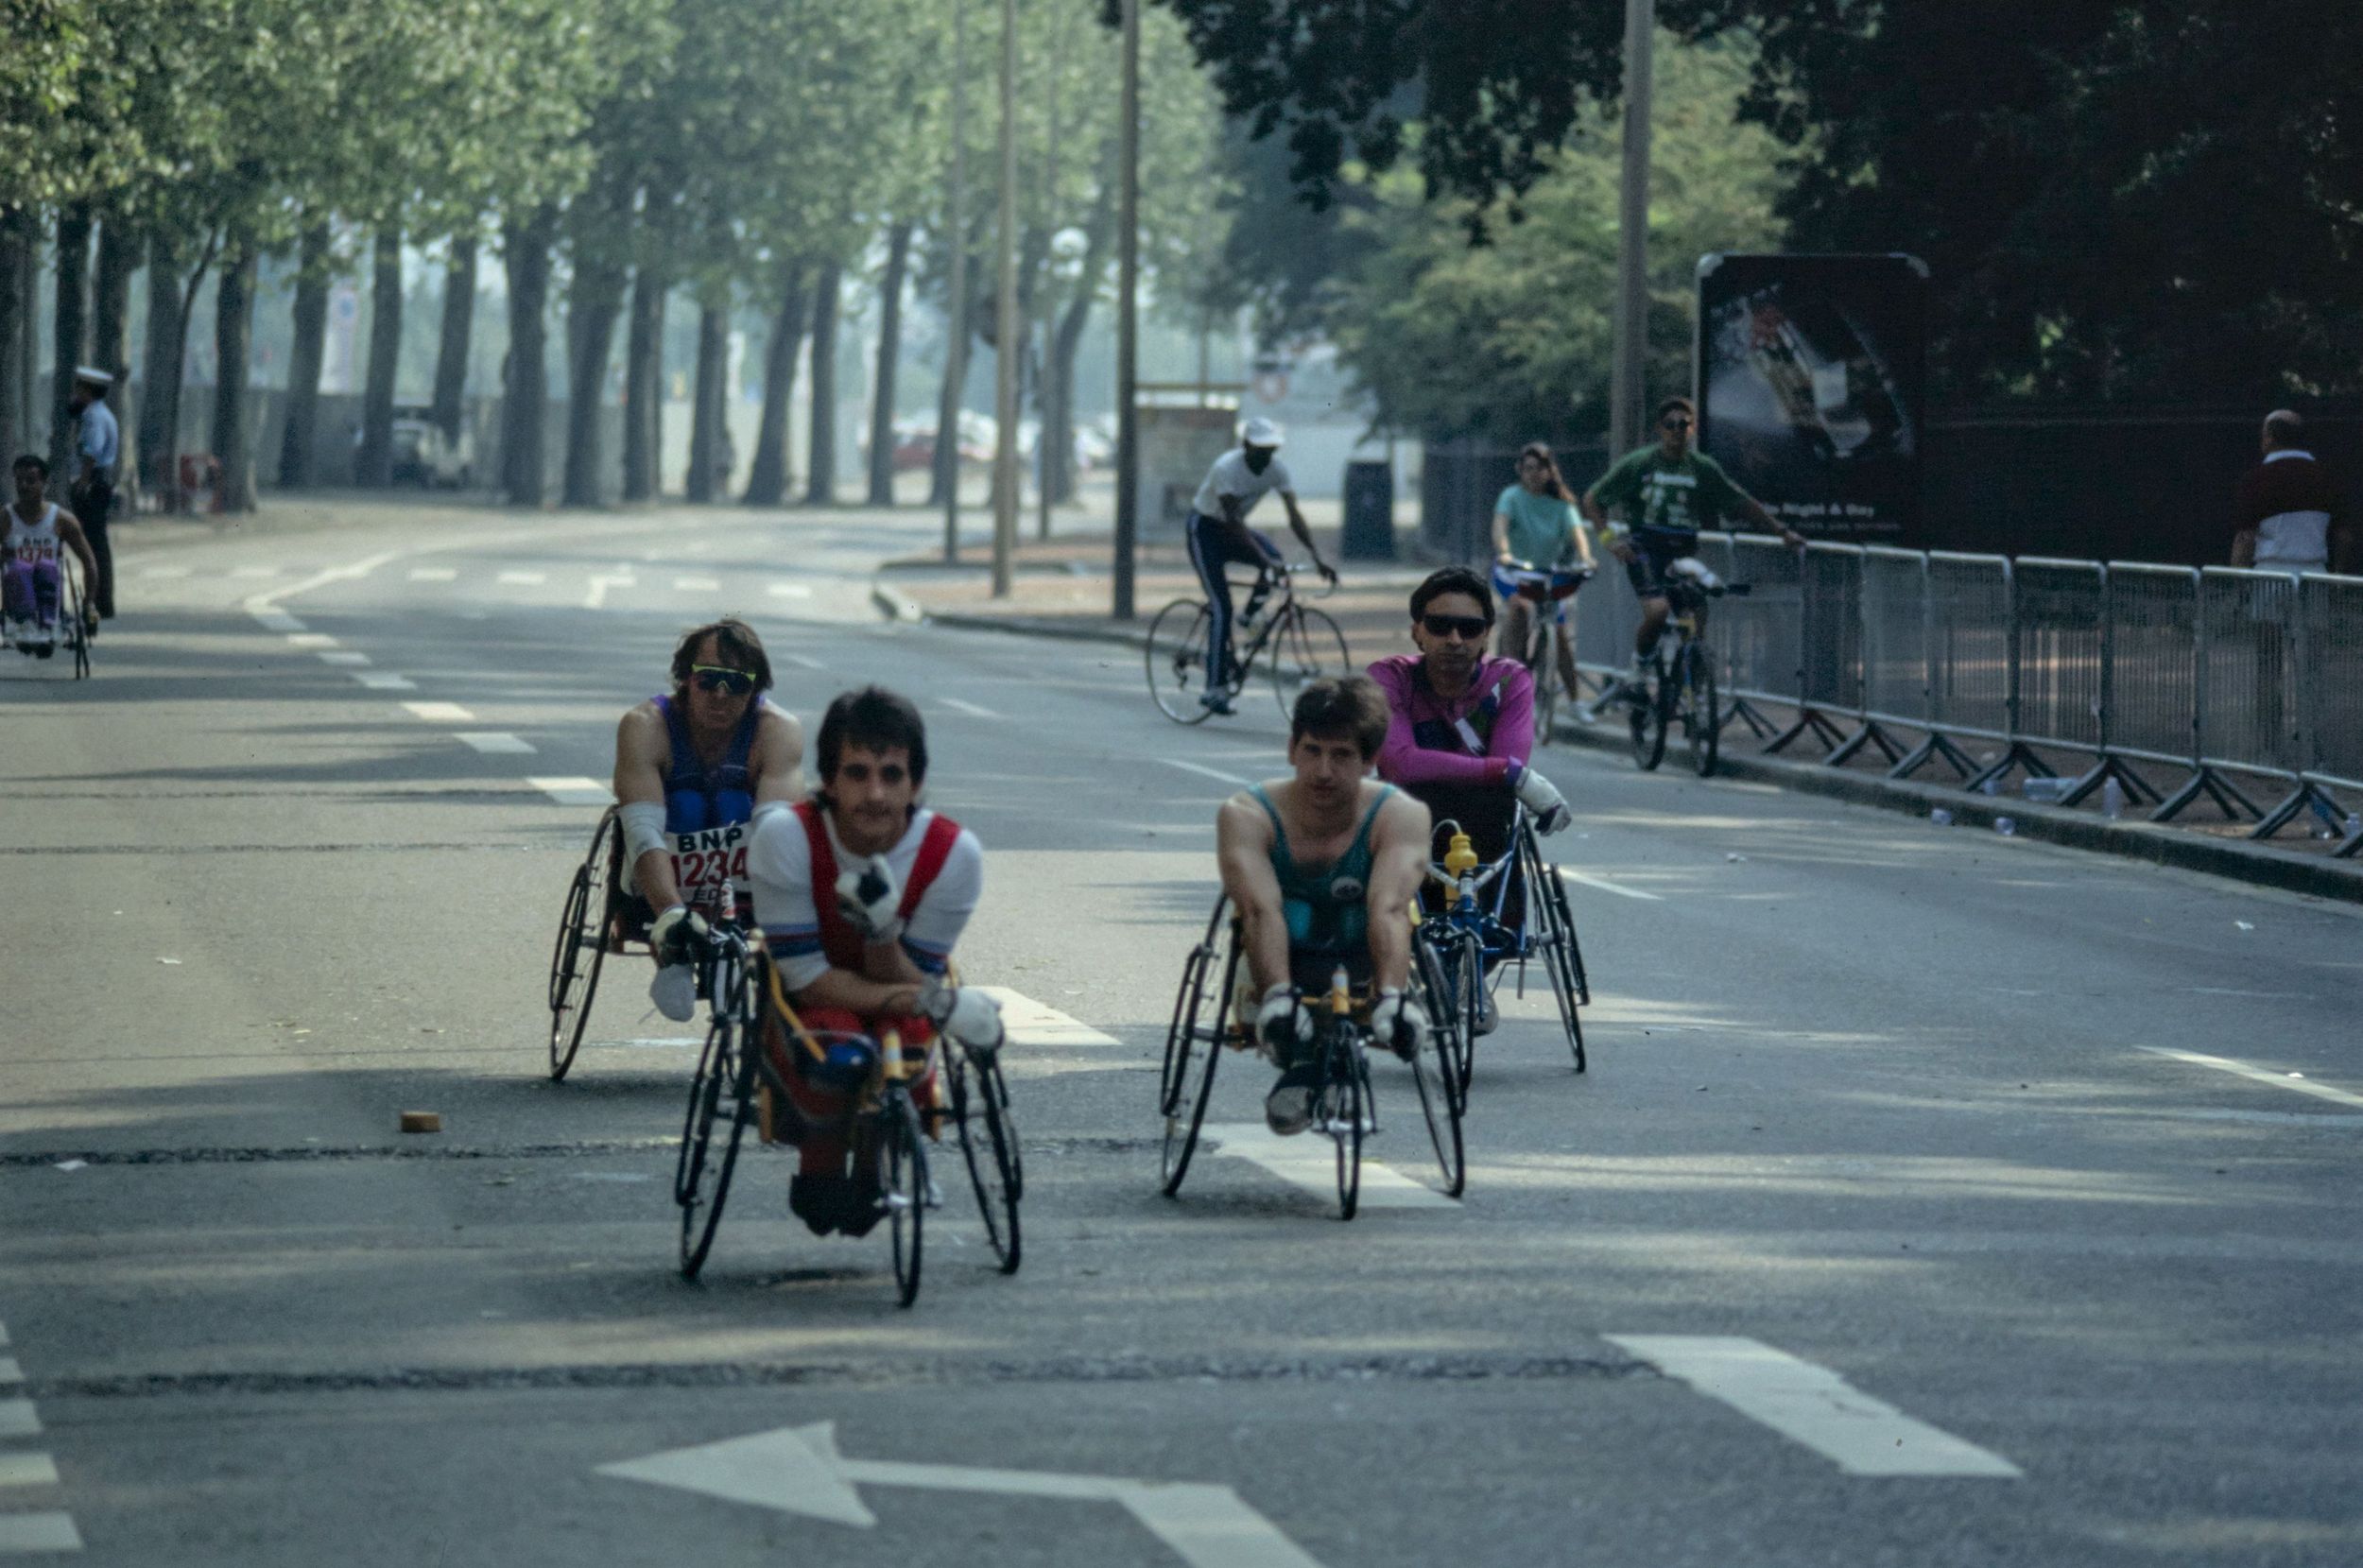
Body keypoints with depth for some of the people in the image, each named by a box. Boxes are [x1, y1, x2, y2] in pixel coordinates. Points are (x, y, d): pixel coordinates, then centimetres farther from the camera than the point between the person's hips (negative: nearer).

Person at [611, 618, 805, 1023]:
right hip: (661, 894, 0)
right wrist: (671, 912, -46)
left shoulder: (779, 731, -15)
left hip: (746, 893, 0)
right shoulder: (645, 727, -17)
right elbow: (643, 833, -30)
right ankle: (672, 959, -24)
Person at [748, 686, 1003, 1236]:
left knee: (902, 1047, -34)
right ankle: (820, 1167, -3)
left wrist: (882, 929, -38)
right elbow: (806, 979, -24)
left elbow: (908, 985, -15)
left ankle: (871, 1169, 1)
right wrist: (937, 1003, -33)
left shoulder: (953, 853, -21)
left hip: (895, 1006, 2)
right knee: (838, 1058, -37)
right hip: (808, 1007, -2)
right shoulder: (786, 836, -25)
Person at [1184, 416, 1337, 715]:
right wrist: (1265, 559, -46)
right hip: (1205, 530, -6)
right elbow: (1233, 521, -36)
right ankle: (1216, 688, -14)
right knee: (1221, 608, -16)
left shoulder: (1277, 468, -13)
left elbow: (1294, 516, -17)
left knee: (1274, 557, -26)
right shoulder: (1228, 468, -30)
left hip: (1233, 527, 6)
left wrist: (1317, 557, -29)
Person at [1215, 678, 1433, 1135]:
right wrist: (1277, 996, -47)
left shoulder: (1400, 816, -11)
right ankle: (1297, 1061, -44)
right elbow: (1260, 909, -29)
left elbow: (1389, 911, -29)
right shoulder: (1246, 815, -12)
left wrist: (1390, 995, -47)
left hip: (1361, 971, 0)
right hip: (1285, 974, 0)